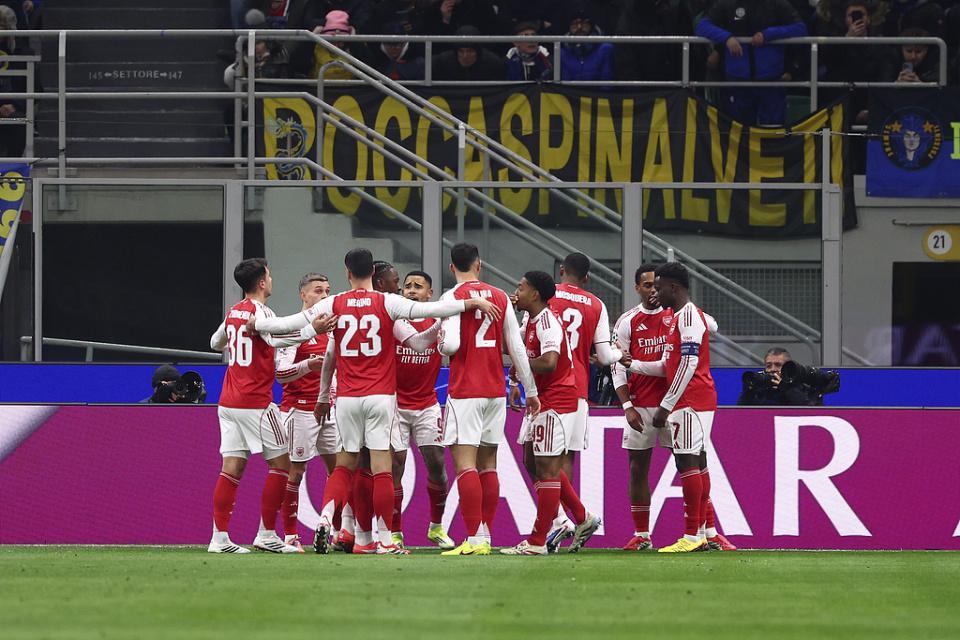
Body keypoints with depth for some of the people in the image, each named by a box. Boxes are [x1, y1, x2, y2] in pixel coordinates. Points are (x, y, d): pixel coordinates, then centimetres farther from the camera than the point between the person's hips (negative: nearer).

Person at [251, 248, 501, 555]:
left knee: (345, 464, 14)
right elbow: (431, 309, -13)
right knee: (382, 466, -2)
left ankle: (325, 519, -7)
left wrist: (255, 324, 22)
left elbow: (287, 324, 6)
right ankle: (384, 540, -1)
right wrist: (472, 303, -9)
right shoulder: (388, 303, -4)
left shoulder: (333, 305, 3)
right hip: (381, 396, -2)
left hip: (347, 398, 2)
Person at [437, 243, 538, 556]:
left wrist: (441, 344, 6)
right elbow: (517, 349, 8)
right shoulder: (500, 297, 9)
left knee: (464, 462, -8)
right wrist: (530, 391, 14)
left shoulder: (453, 297, -7)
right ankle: (486, 536, 11)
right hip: (496, 390, 6)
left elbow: (451, 344, -18)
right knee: (488, 464, 11)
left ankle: (474, 539, -16)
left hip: (465, 391, -6)